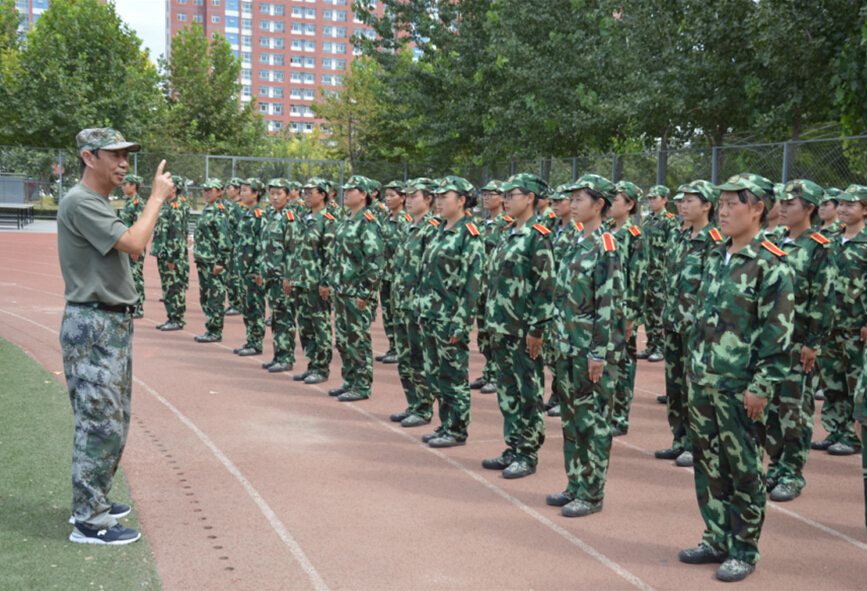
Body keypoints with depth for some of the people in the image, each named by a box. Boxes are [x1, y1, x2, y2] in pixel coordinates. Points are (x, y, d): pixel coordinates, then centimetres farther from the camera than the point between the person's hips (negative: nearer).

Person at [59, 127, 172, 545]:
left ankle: (94, 501, 28)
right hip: (92, 326, -10)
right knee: (100, 423, -8)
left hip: (114, 324, 10)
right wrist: (157, 197, -15)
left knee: (112, 421, 16)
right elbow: (133, 243, -23)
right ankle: (89, 521, -1)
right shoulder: (79, 202, -15)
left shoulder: (99, 203, 17)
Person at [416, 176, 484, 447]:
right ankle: (446, 425, 25)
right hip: (430, 317, 9)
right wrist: (421, 310, 16)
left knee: (453, 376, 0)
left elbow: (472, 283, -17)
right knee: (434, 374, 14)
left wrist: (461, 323, -19)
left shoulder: (469, 235, -13)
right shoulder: (440, 231, 14)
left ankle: (457, 431, 10)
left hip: (450, 319, -9)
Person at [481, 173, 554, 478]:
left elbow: (545, 286, -16)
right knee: (506, 390, 14)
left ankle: (528, 455, 9)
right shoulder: (507, 234, 14)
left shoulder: (538, 237, -12)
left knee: (529, 394, 1)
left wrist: (536, 328, -18)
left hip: (524, 330, -9)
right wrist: (492, 321, 15)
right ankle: (513, 449, 24)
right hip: (501, 327, 9)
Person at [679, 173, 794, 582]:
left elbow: (779, 334, -14)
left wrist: (761, 387, -16)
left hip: (739, 388, -7)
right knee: (707, 464, 15)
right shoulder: (716, 258, 10)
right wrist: (694, 365, 16)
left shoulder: (770, 265, -12)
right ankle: (717, 541, 29)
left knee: (744, 471, 5)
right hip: (703, 381, 7)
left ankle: (744, 552, 18)